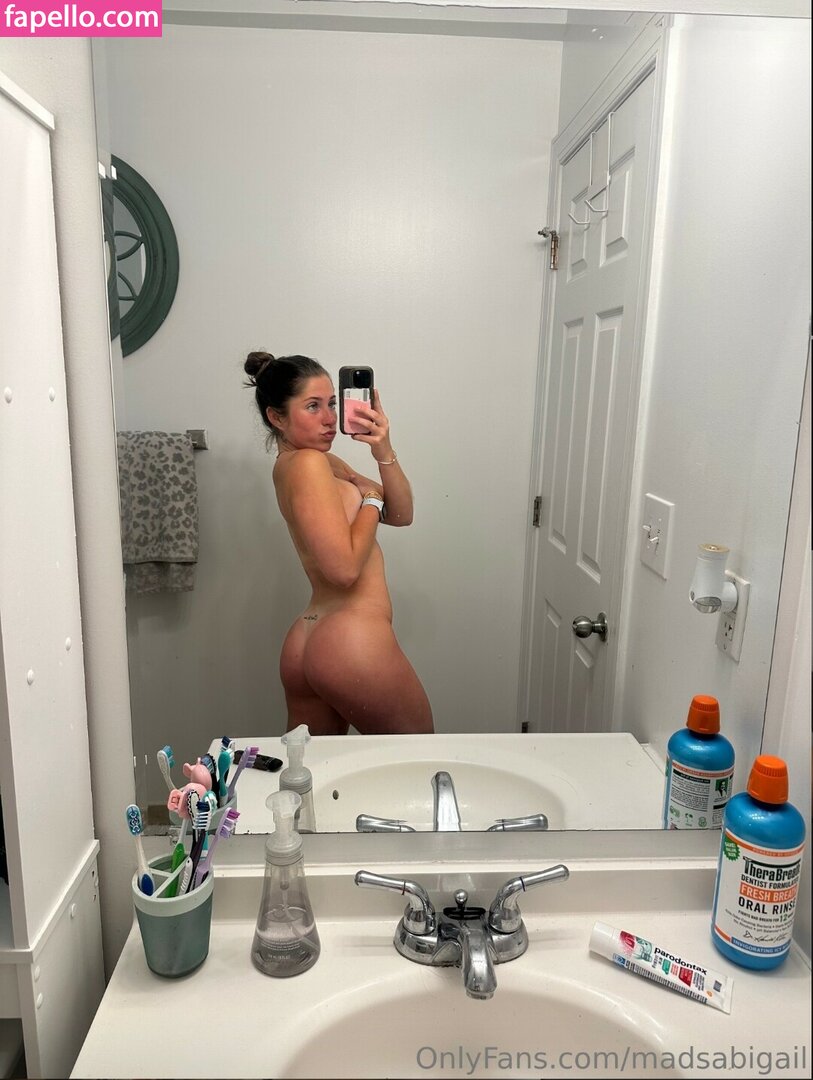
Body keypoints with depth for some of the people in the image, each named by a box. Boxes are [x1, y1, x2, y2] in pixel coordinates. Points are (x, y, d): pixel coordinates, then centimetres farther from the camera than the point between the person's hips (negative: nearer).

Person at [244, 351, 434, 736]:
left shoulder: (324, 462, 15)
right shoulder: (308, 463, -13)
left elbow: (400, 514, 9)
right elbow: (344, 567, -21)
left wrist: (384, 452, -7)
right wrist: (370, 497, -8)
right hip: (353, 644, -9)